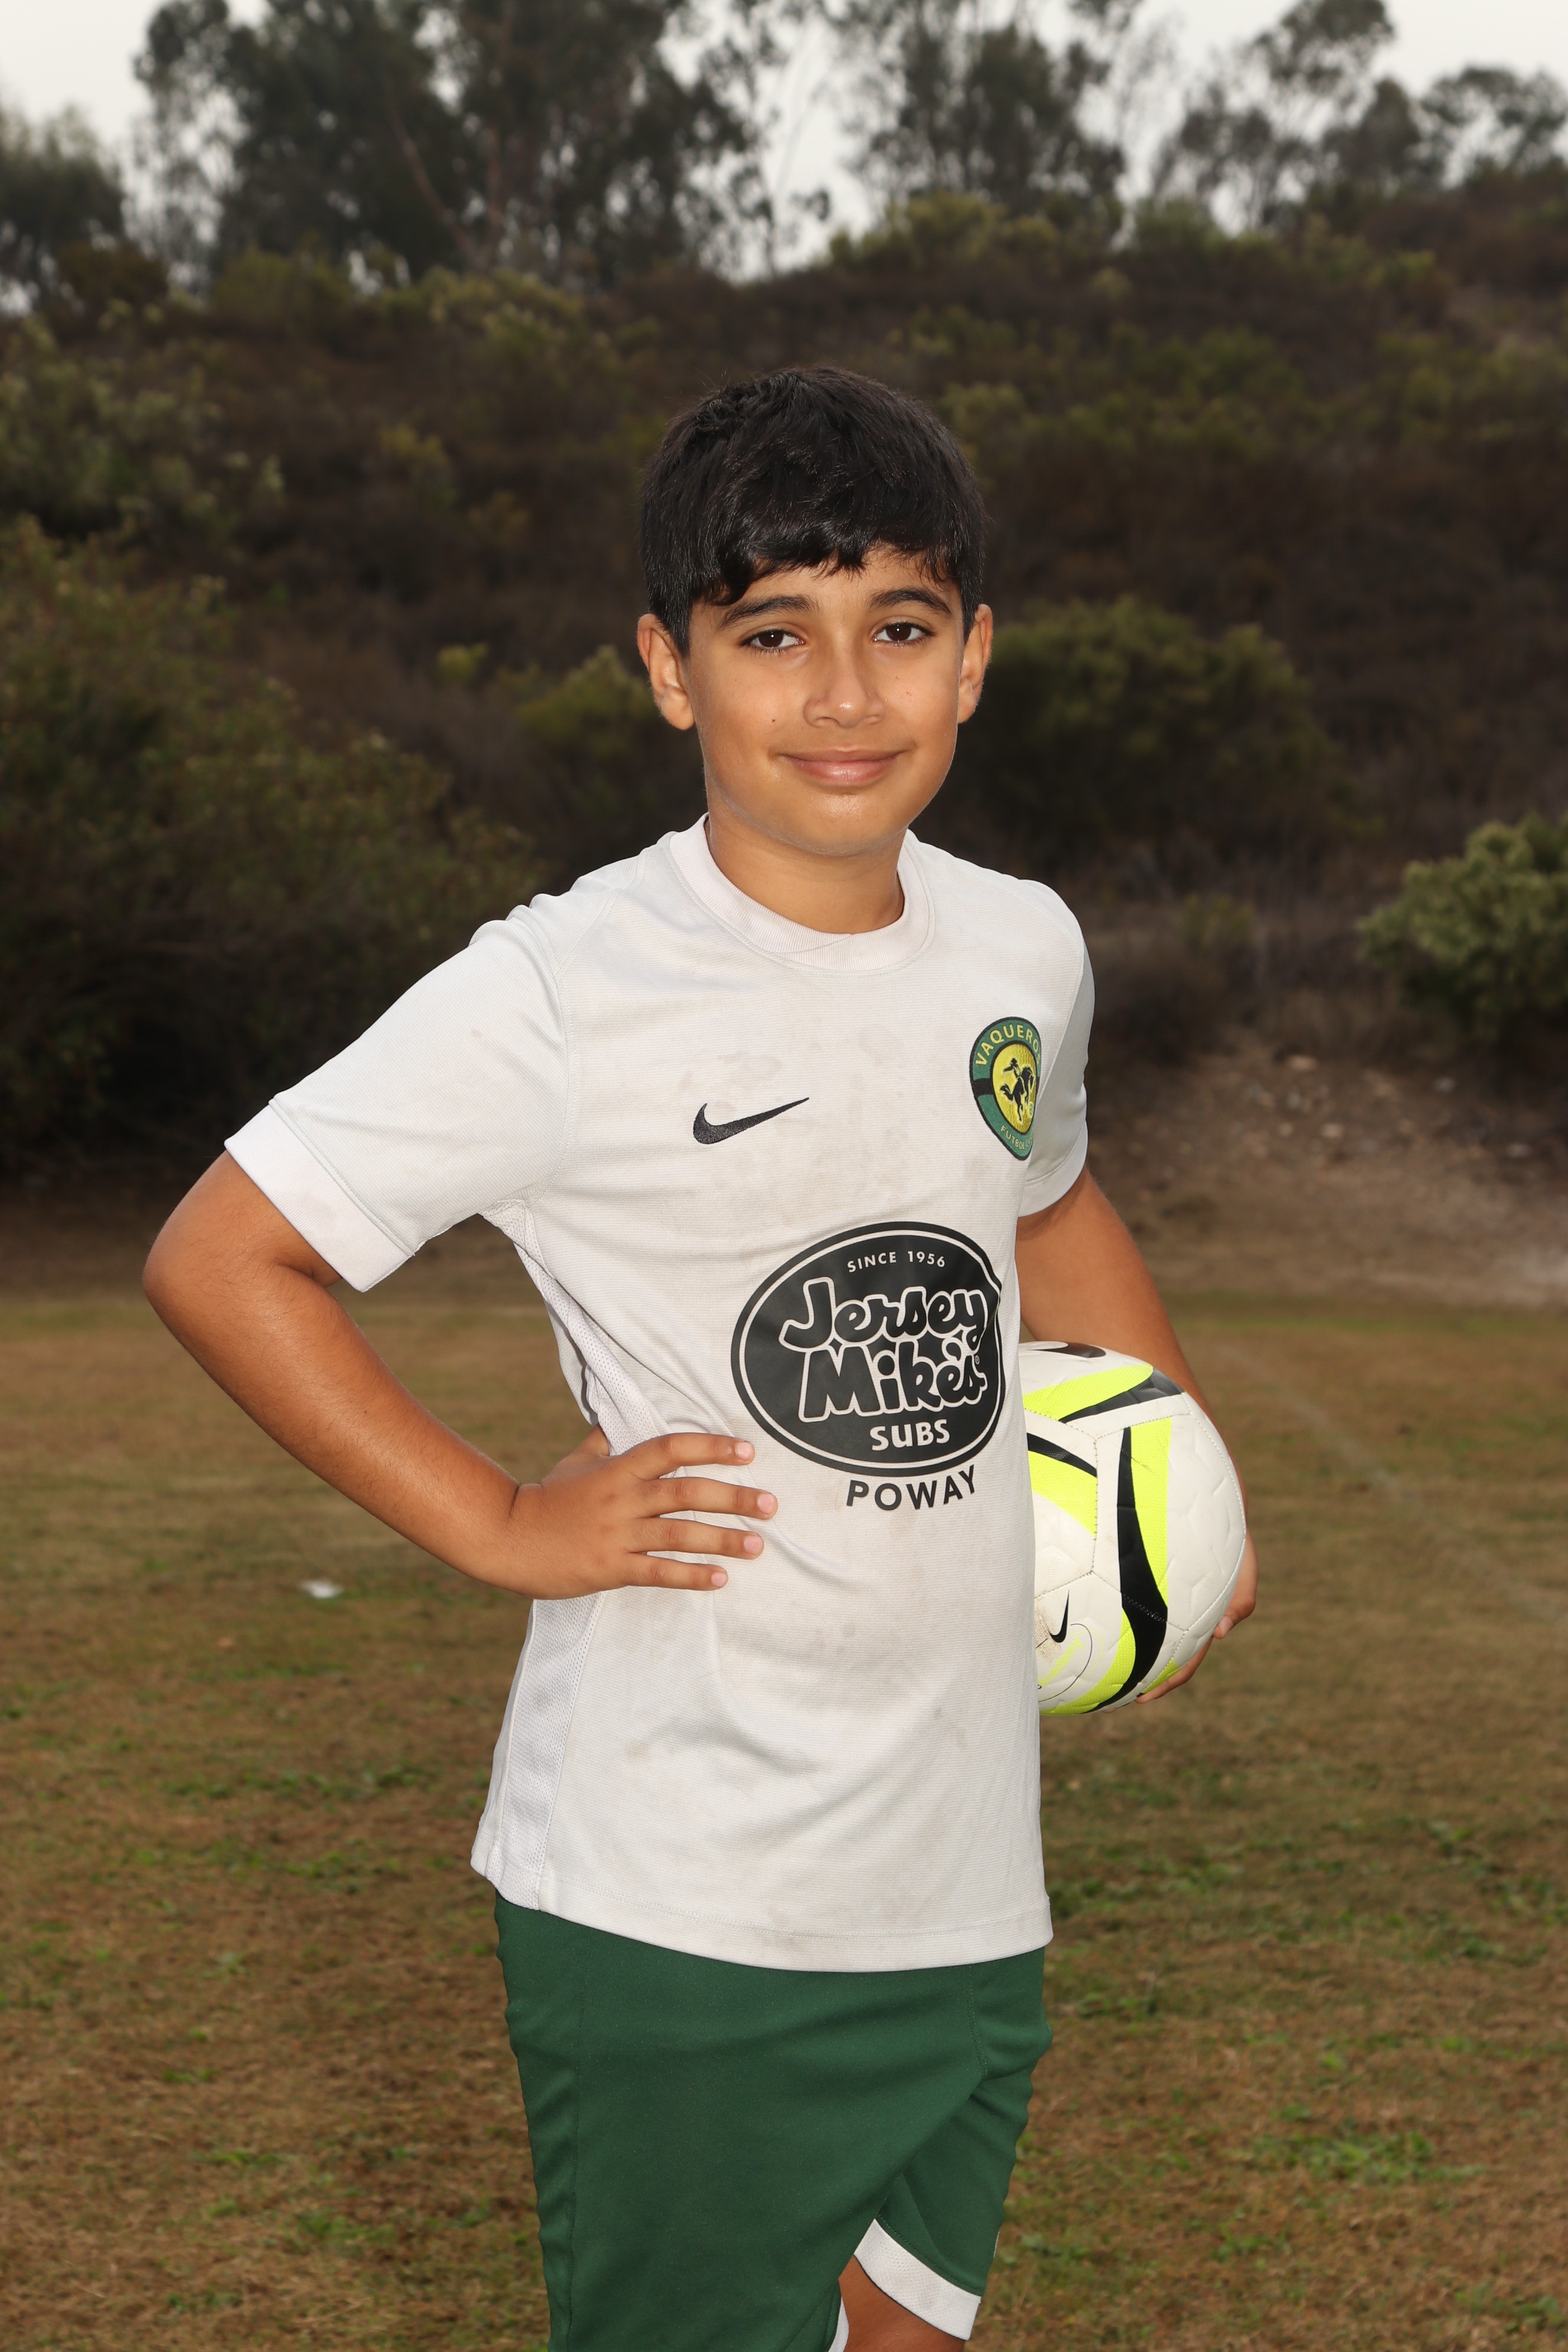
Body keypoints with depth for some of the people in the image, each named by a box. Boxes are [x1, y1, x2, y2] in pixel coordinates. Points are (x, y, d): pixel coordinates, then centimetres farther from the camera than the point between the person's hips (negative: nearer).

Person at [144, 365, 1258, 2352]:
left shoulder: (1023, 955, 4)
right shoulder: (562, 997, -15)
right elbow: (217, 1260, -11)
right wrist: (501, 1529, -13)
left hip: (965, 1885, 6)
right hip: (674, 1905, -6)